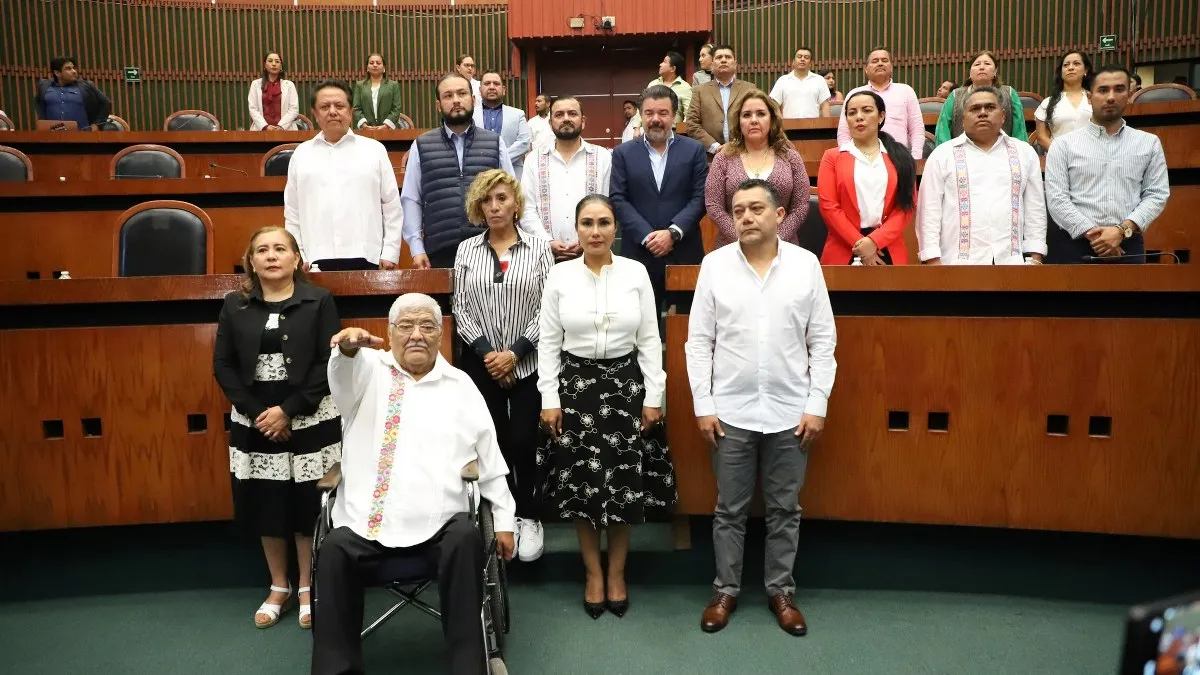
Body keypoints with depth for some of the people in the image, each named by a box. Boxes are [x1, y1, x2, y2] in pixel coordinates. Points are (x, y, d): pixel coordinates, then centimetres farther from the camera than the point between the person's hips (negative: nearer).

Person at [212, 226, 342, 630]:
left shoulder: (319, 301, -3)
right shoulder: (235, 306, 6)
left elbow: (328, 363, -9)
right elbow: (223, 365, 2)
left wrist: (289, 411, -15)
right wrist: (256, 412, -10)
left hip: (309, 419, -3)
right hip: (254, 421, 3)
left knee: (308, 505, 3)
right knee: (264, 505, 9)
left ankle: (307, 588, 21)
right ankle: (278, 588, 27)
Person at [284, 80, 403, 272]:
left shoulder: (374, 150, 8)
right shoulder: (301, 154, 12)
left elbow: (391, 206, 6)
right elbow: (292, 213, 12)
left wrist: (390, 254, 0)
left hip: (366, 259, -1)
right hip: (316, 261, 1)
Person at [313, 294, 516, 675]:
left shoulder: (460, 385, 13)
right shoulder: (370, 371, 10)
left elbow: (490, 457, 14)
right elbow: (345, 371, -17)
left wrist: (503, 520, 10)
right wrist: (350, 346, -42)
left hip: (439, 522, 0)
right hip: (366, 520, 0)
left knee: (466, 541, -29)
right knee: (334, 551, -27)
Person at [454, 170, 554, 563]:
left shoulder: (539, 248, 0)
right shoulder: (466, 250, 5)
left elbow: (548, 308, -5)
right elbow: (460, 308, 3)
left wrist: (515, 352, -12)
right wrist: (486, 352, -9)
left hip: (528, 362, -2)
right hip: (481, 363, 2)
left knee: (524, 441, -2)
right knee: (494, 442, 6)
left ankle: (529, 518, 15)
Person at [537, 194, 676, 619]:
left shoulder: (636, 273, -1)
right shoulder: (559, 276, -1)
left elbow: (649, 339, 1)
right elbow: (549, 342, 1)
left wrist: (653, 397, -1)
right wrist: (549, 399, -3)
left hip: (626, 383, 0)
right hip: (576, 384, 0)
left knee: (625, 485, 5)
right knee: (580, 485, 5)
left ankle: (616, 573, 25)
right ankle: (593, 574, 24)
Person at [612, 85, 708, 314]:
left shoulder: (694, 150, 8)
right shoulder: (623, 153, 9)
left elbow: (700, 197, 1)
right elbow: (618, 200, 1)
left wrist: (673, 232, -12)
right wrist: (646, 236, -10)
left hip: (685, 254, 0)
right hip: (638, 254, 0)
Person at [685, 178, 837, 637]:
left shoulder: (806, 264, -1)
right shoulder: (715, 265, -2)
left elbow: (823, 342, 1)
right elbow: (699, 342, 0)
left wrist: (817, 404, -4)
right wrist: (703, 405, -4)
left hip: (790, 412, 1)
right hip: (730, 411, 0)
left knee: (784, 509, 12)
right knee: (730, 509, 11)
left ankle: (781, 591, 29)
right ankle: (725, 590, 27)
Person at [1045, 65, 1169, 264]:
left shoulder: (1149, 143, 11)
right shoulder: (1064, 144, 4)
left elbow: (1157, 194, 4)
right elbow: (1056, 198, -4)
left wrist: (1122, 230, -11)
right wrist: (1091, 233, -13)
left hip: (1128, 247, 2)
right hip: (1076, 245, -1)